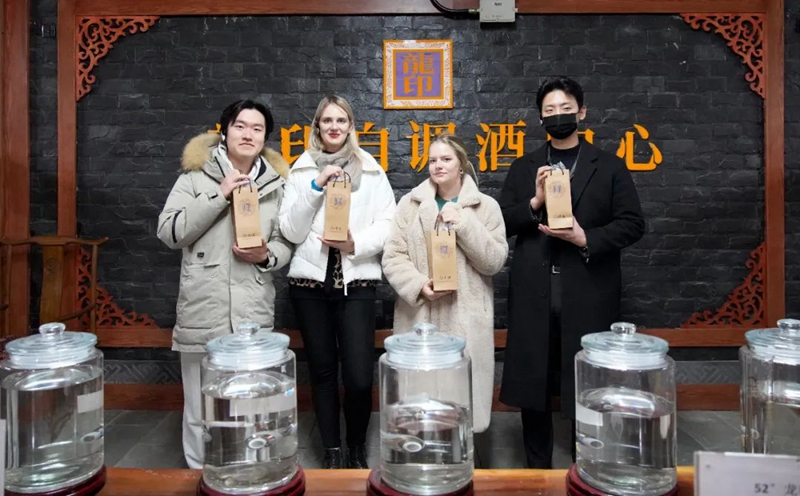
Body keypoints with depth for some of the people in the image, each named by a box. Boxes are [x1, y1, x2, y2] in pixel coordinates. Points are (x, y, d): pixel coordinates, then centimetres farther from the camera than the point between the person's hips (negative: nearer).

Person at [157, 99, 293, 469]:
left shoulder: (275, 183, 10)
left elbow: (285, 244, 12)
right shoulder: (196, 175, 2)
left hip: (254, 313, 2)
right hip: (203, 310, -2)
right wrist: (220, 195, -12)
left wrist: (266, 255, -11)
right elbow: (169, 232, -7)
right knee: (201, 407, 9)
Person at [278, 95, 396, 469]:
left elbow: (388, 224, -1)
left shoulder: (370, 170, 6)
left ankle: (357, 447, 20)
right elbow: (291, 231, -2)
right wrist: (315, 187, -11)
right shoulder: (301, 171, 7)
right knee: (322, 370, 10)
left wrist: (357, 244, -17)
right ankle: (332, 450, 28)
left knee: (359, 376, -7)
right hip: (310, 281, 1)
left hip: (356, 282, -1)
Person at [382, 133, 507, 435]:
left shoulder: (486, 206, 5)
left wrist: (464, 223, -12)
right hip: (419, 316, 1)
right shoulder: (410, 204, 6)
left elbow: (494, 261, -2)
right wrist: (419, 285, -14)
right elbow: (392, 257, 2)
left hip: (467, 318, 0)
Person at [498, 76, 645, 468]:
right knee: (531, 381, 8)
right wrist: (534, 202, -12)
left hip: (588, 293, -1)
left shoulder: (609, 167, 7)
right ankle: (537, 470, 26)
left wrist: (586, 239, -13)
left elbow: (632, 223, 1)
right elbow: (501, 224, 4)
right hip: (533, 294, 2)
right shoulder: (523, 168, 12)